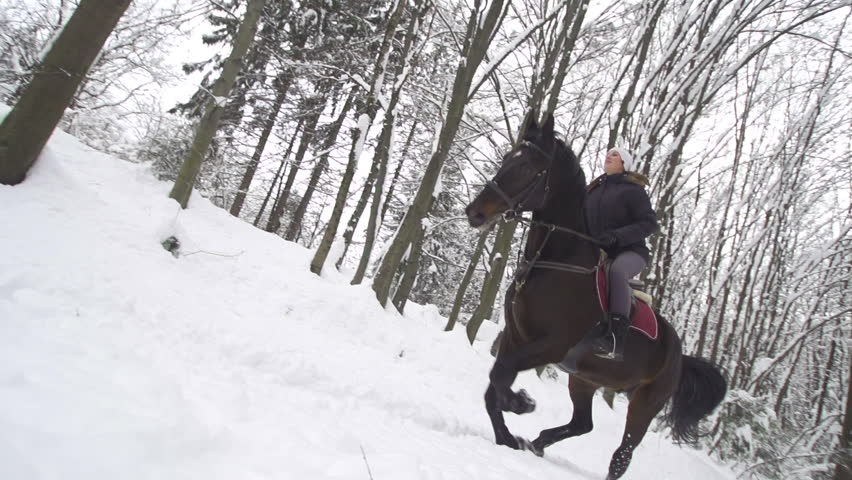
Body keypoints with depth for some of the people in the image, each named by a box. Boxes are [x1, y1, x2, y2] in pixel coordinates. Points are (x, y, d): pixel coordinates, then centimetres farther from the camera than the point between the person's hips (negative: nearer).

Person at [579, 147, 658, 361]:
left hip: (630, 251, -7)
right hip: (598, 252, 7)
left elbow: (649, 223, -9)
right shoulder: (594, 190, 17)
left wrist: (618, 236, -25)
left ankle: (616, 338, -46)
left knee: (617, 270, -39)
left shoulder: (632, 189, -1)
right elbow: (585, 222, 21)